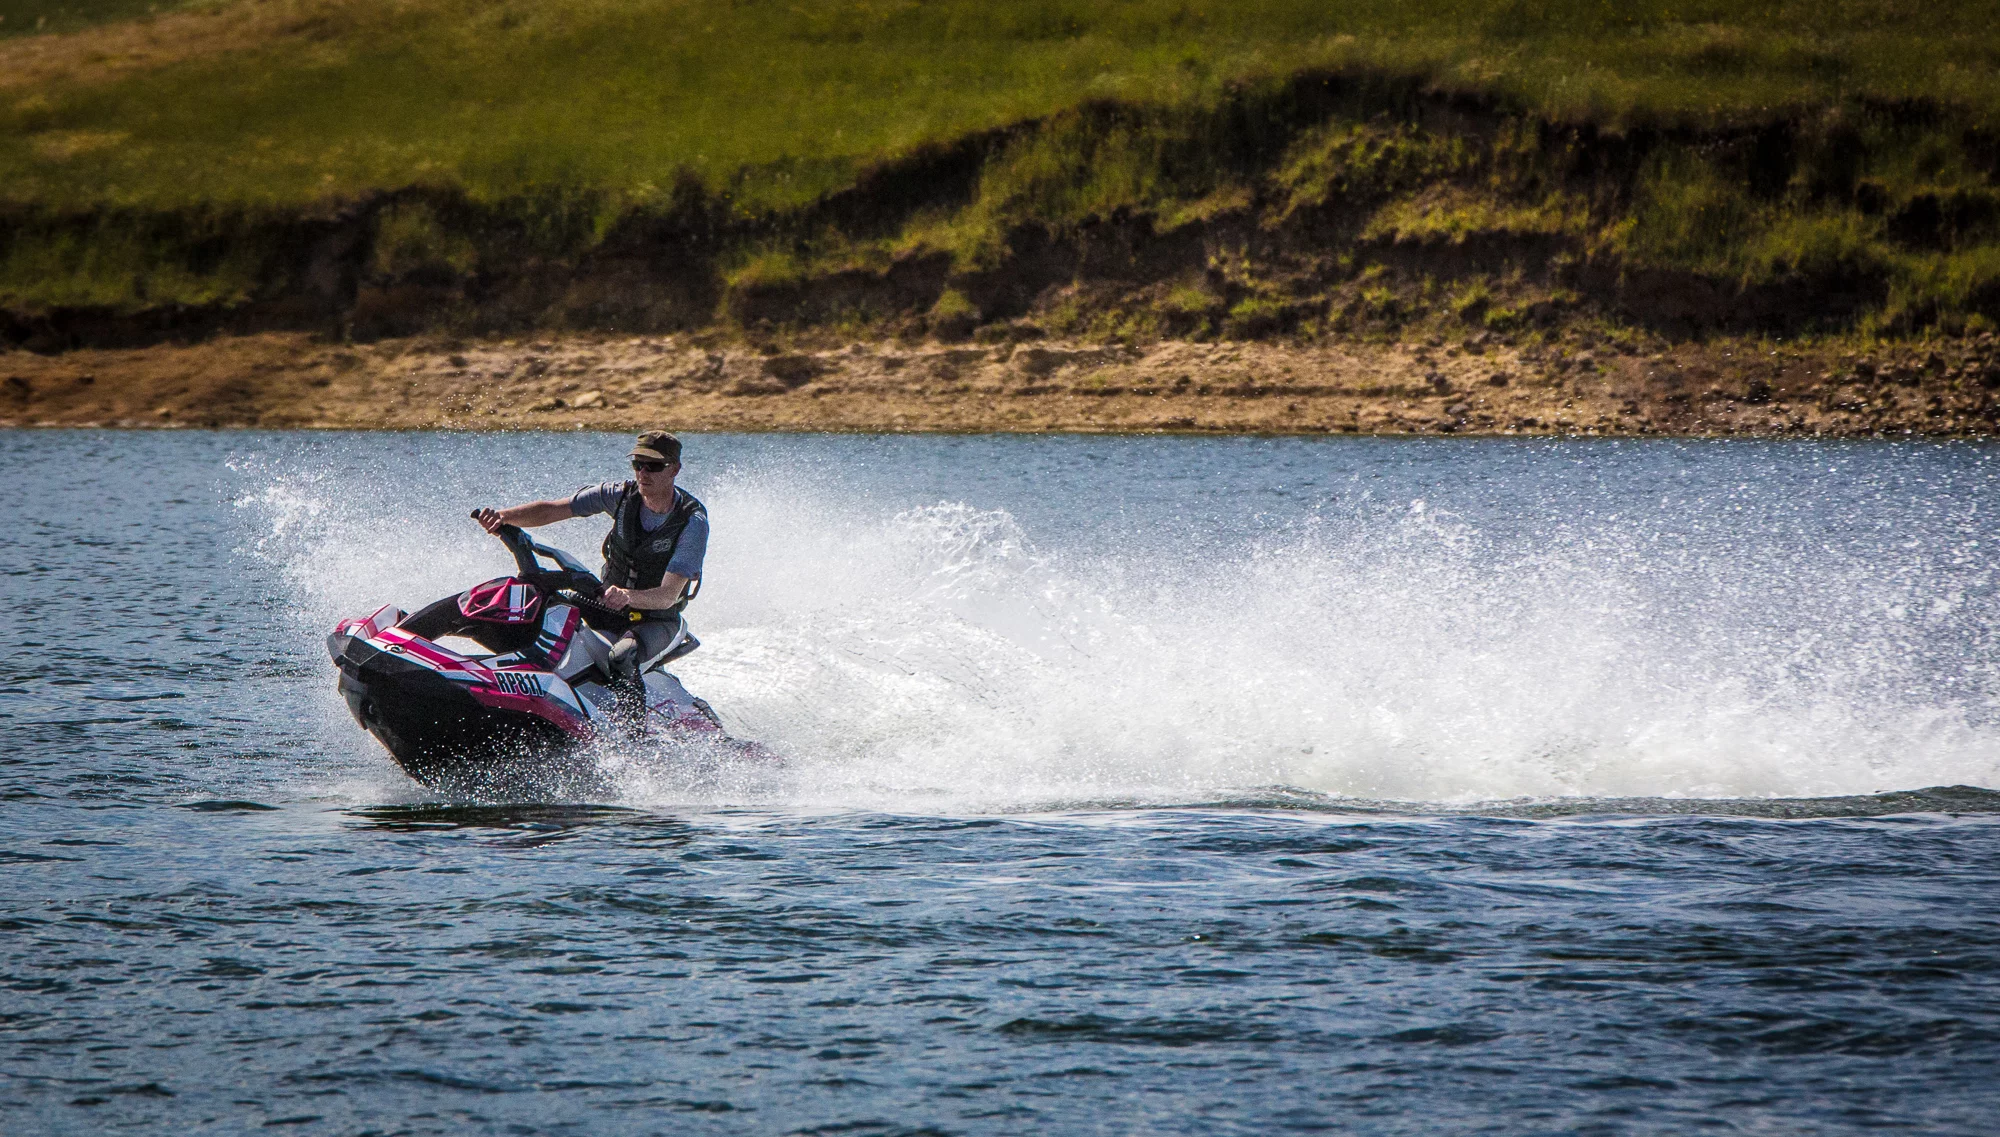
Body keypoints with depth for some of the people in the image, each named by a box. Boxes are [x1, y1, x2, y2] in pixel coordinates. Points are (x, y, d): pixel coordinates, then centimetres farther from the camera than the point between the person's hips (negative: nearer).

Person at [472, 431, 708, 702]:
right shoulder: (622, 494, -6)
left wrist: (628, 596, -48)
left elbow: (668, 595, -27)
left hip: (658, 621, -5)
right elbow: (551, 510, -11)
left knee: (621, 659, -37)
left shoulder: (693, 522, -19)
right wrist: (503, 516, -30)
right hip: (607, 608, 5)